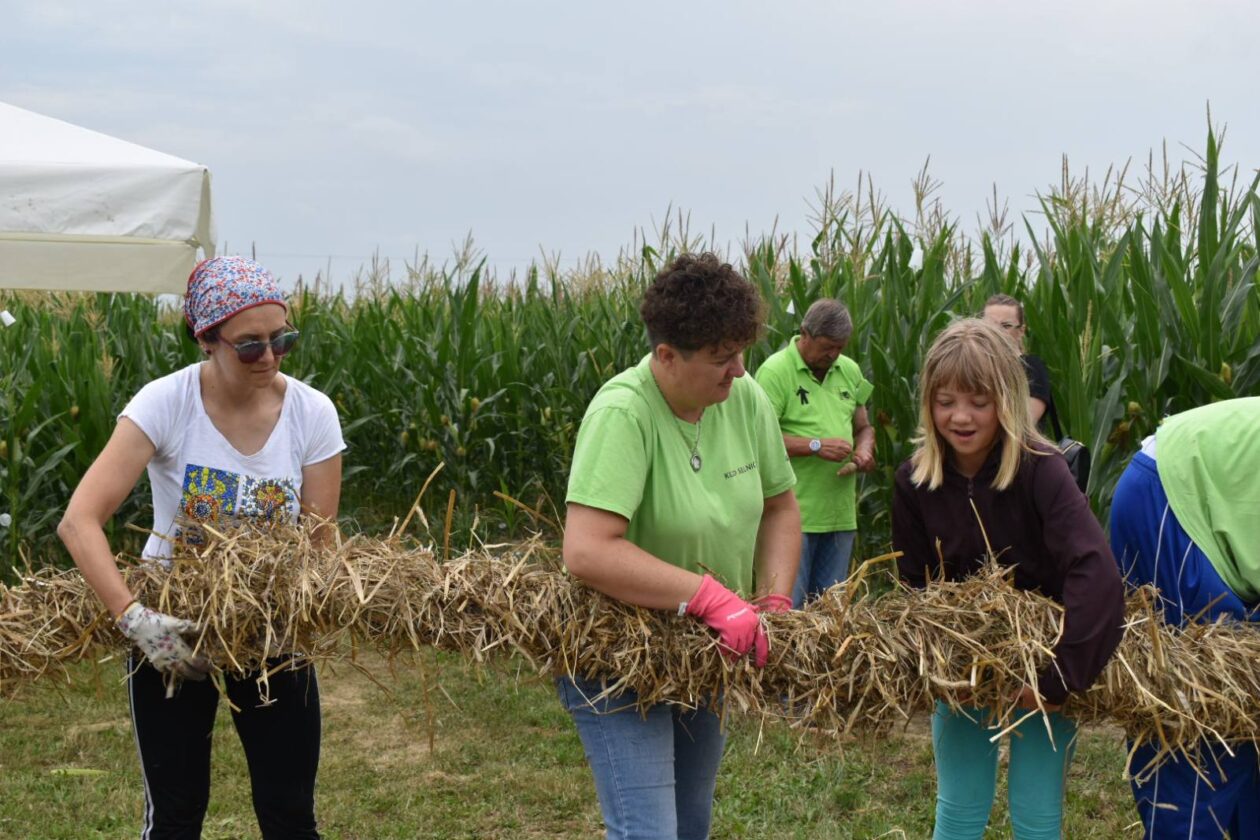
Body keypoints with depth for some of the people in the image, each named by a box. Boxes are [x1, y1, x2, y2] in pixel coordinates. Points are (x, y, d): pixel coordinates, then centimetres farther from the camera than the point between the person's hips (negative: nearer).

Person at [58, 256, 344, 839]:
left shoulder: (312, 413, -13)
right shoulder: (165, 404, -19)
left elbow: (318, 544, -8)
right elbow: (79, 521, -26)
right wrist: (134, 617, -37)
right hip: (169, 627, -1)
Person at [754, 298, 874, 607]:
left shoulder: (850, 371, 13)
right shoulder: (775, 371, -9)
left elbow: (863, 426, 23)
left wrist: (864, 449, 0)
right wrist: (815, 446, -19)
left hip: (841, 513, 7)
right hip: (793, 514, -6)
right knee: (789, 607, -4)